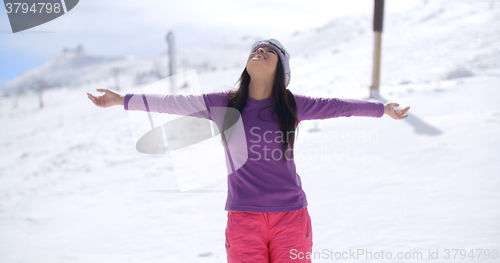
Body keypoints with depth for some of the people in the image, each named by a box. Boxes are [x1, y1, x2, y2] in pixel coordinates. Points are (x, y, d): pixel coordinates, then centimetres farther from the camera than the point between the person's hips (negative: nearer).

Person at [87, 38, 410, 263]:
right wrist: (122, 99, 1)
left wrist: (383, 108, 17)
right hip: (244, 216, 0)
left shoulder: (292, 105, 3)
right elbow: (174, 102, 1)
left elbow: (336, 105, 11)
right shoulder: (223, 104, 1)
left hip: (291, 215, 1)